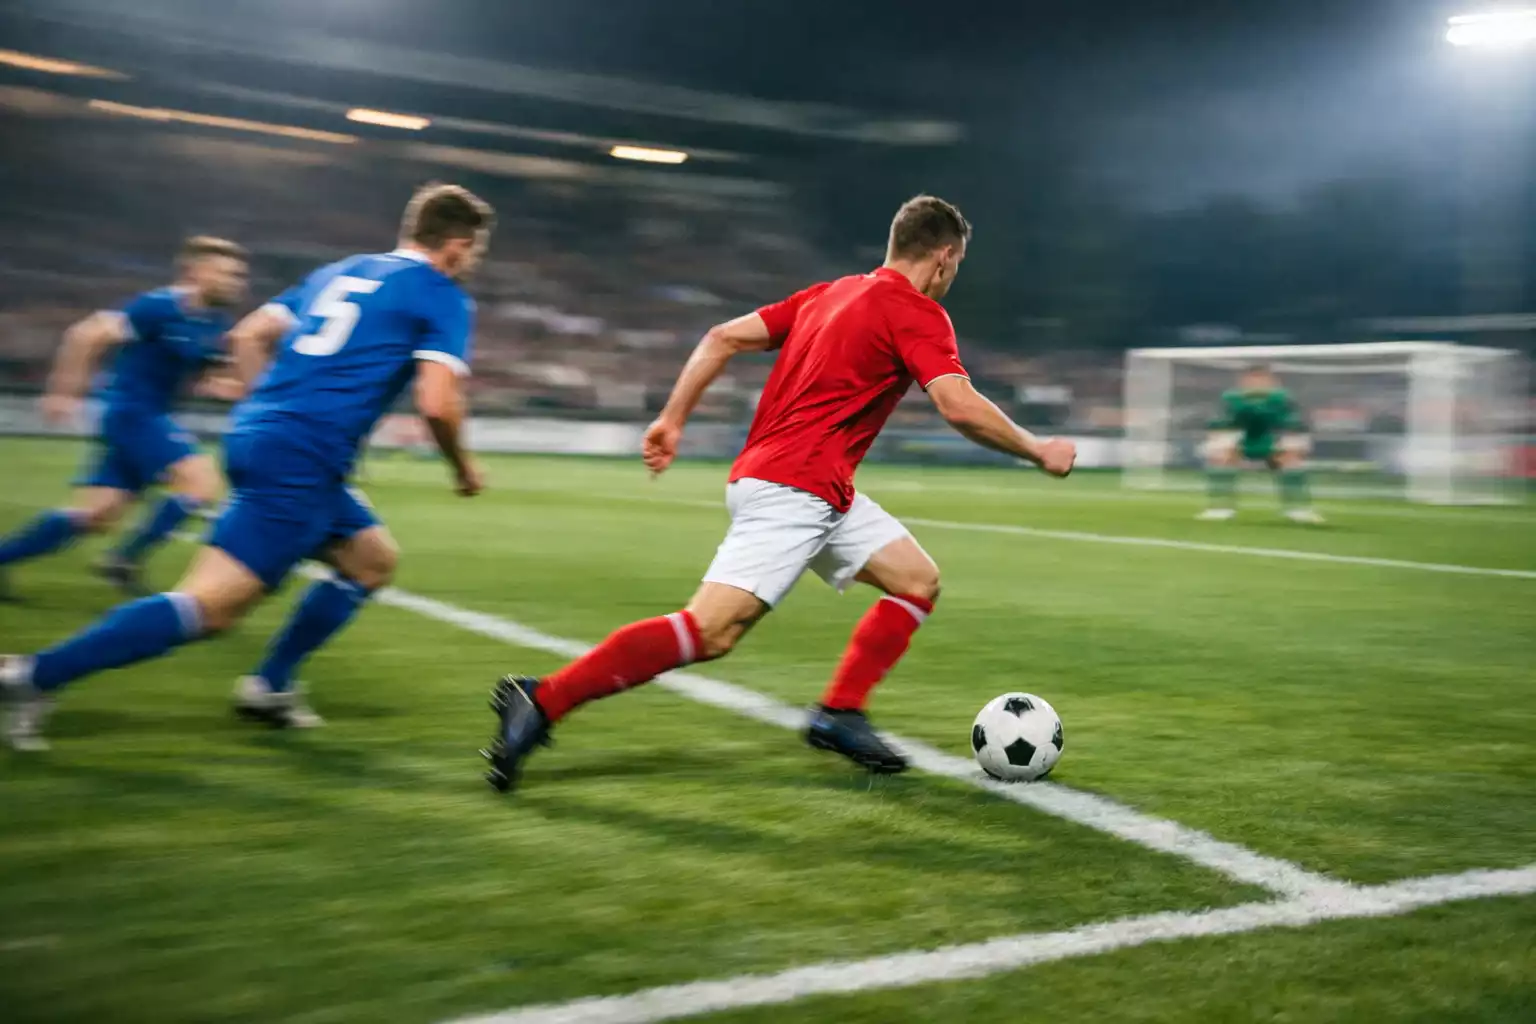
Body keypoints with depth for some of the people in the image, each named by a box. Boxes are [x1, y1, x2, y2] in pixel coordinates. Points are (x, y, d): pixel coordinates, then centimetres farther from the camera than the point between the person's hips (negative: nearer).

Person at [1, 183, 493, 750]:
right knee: (210, 606, -10)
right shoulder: (442, 296, -1)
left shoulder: (340, 271, 22)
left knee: (373, 559, 21)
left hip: (254, 435, 9)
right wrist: (462, 465, 4)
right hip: (302, 464, -9)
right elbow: (437, 403, -13)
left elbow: (246, 335, 21)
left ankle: (268, 686, 22)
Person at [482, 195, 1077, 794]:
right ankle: (542, 701, -16)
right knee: (711, 631, -16)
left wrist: (672, 420, 16)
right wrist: (1037, 451, -3)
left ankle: (839, 714, 12)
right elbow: (960, 407, -18)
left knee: (918, 581, 14)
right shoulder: (917, 313, -5)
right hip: (793, 489, -10)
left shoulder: (830, 294, 19)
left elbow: (724, 337, 15)